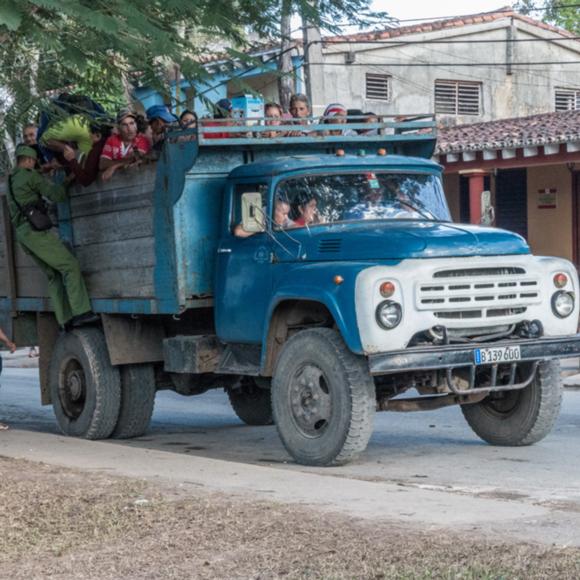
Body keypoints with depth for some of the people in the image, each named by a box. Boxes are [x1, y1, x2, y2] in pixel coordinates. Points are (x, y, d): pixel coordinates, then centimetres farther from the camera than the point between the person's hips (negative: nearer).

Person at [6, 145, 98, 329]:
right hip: (35, 230, -9)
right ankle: (81, 312, -18)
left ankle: (65, 320, 0)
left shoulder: (11, 181, 23)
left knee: (54, 275, 9)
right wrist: (63, 188, 17)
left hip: (22, 233, 9)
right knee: (70, 266, -9)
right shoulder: (30, 175, -2)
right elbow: (55, 194, -4)